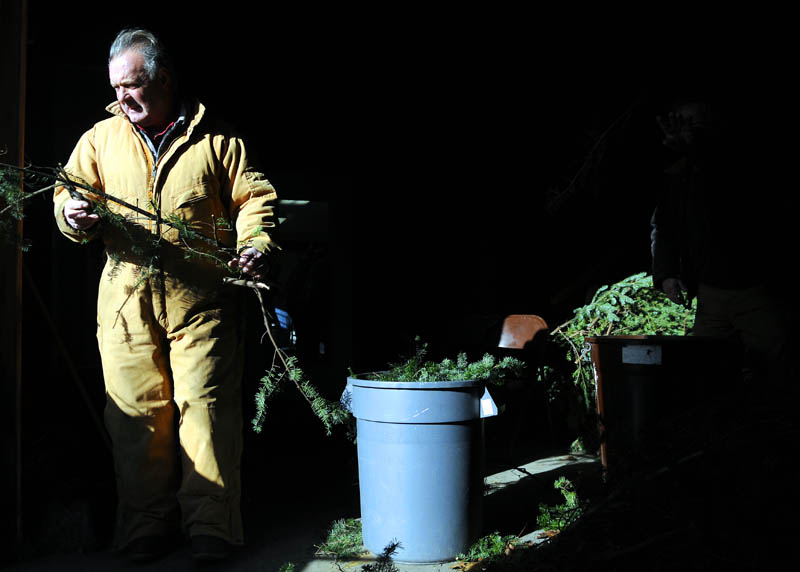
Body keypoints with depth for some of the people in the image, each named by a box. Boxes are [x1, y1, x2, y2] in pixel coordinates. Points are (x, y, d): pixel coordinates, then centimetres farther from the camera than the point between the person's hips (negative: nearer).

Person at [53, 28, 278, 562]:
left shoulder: (216, 139, 8)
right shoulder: (101, 138, 14)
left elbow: (255, 199, 5)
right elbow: (70, 194, 12)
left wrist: (255, 247, -13)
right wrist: (76, 214, -11)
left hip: (202, 299, -2)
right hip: (127, 301, 2)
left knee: (206, 408, -4)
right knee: (137, 413, 3)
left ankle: (212, 533, 4)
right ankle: (146, 528, 15)